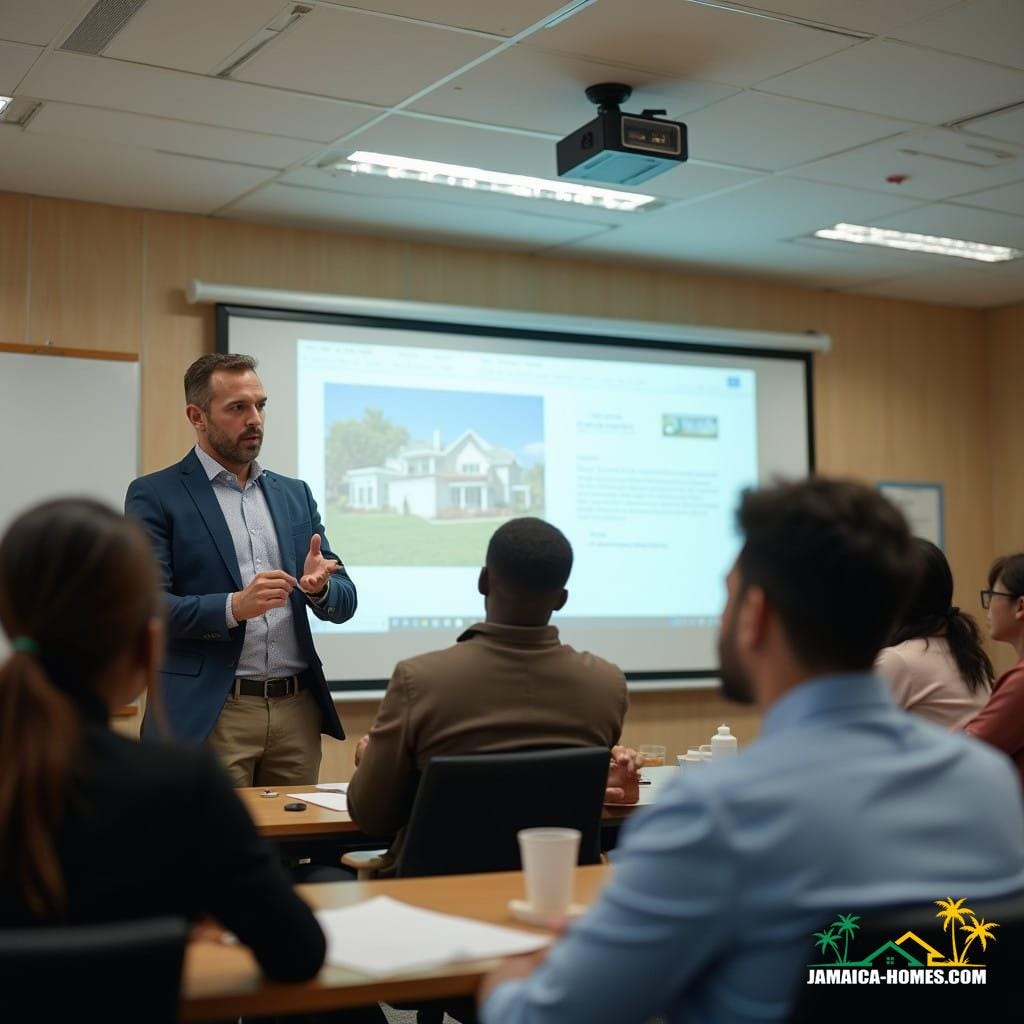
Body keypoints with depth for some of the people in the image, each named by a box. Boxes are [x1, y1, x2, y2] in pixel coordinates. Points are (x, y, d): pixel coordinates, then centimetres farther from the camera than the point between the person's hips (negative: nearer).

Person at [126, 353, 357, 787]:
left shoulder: (295, 494, 14)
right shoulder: (155, 495, -1)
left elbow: (345, 601, 10)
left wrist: (319, 586, -12)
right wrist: (233, 607, -24)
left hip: (297, 710, 5)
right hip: (209, 716, -4)